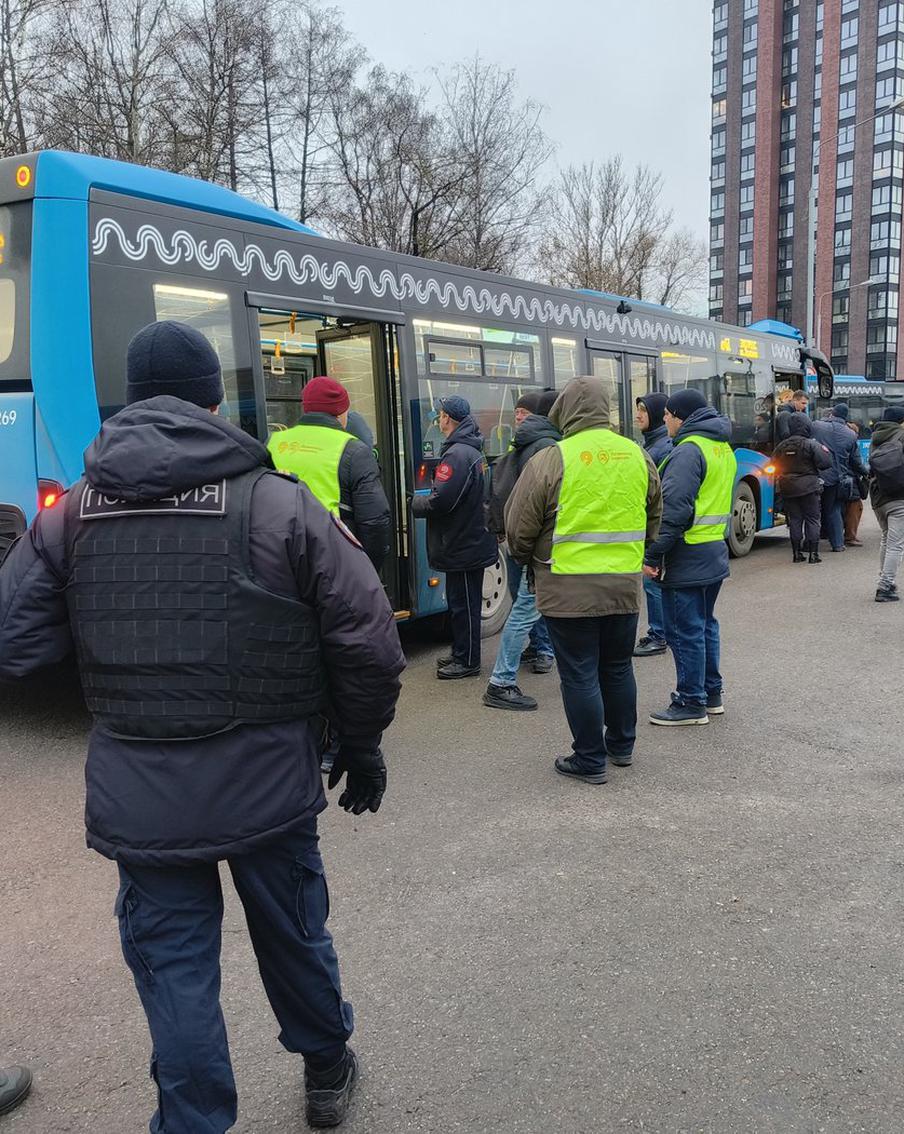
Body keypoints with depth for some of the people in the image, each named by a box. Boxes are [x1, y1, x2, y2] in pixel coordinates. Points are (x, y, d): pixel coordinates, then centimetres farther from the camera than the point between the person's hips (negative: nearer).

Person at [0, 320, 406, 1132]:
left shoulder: (69, 515, -3)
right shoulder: (282, 504, -10)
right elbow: (368, 643, -10)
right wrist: (362, 745, 6)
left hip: (137, 796, 1)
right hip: (266, 784, 0)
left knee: (174, 964, 15)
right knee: (293, 934, 22)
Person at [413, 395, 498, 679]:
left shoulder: (456, 454, -20)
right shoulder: (473, 451, 12)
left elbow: (441, 501, -26)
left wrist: (415, 502, -8)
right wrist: (426, 499, 12)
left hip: (462, 546, -10)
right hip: (474, 539, 10)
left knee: (463, 604, 0)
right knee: (463, 602, 18)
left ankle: (467, 661, 9)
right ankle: (462, 654, 28)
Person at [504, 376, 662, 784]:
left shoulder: (550, 460, -13)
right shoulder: (637, 455, 5)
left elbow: (519, 528, -7)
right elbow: (654, 519, 17)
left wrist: (527, 560, 12)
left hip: (569, 589, -5)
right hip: (625, 585, 6)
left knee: (580, 675, 5)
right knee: (617, 667, 20)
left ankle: (590, 761, 13)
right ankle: (621, 745, 34)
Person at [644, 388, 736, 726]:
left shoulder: (688, 450, -16)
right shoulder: (723, 449, 14)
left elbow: (673, 509, -23)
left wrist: (652, 555, -20)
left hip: (687, 557, -10)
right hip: (715, 553, 10)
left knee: (685, 631, -1)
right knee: (704, 625, 19)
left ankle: (691, 704, 5)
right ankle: (711, 694, 28)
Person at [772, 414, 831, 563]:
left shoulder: (781, 446, 4)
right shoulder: (811, 445, -11)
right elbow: (825, 462, -14)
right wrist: (825, 451, 4)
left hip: (788, 489, 4)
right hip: (809, 488, -4)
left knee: (794, 520, 9)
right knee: (812, 520, 4)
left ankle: (796, 553, 9)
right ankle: (813, 553, 1)